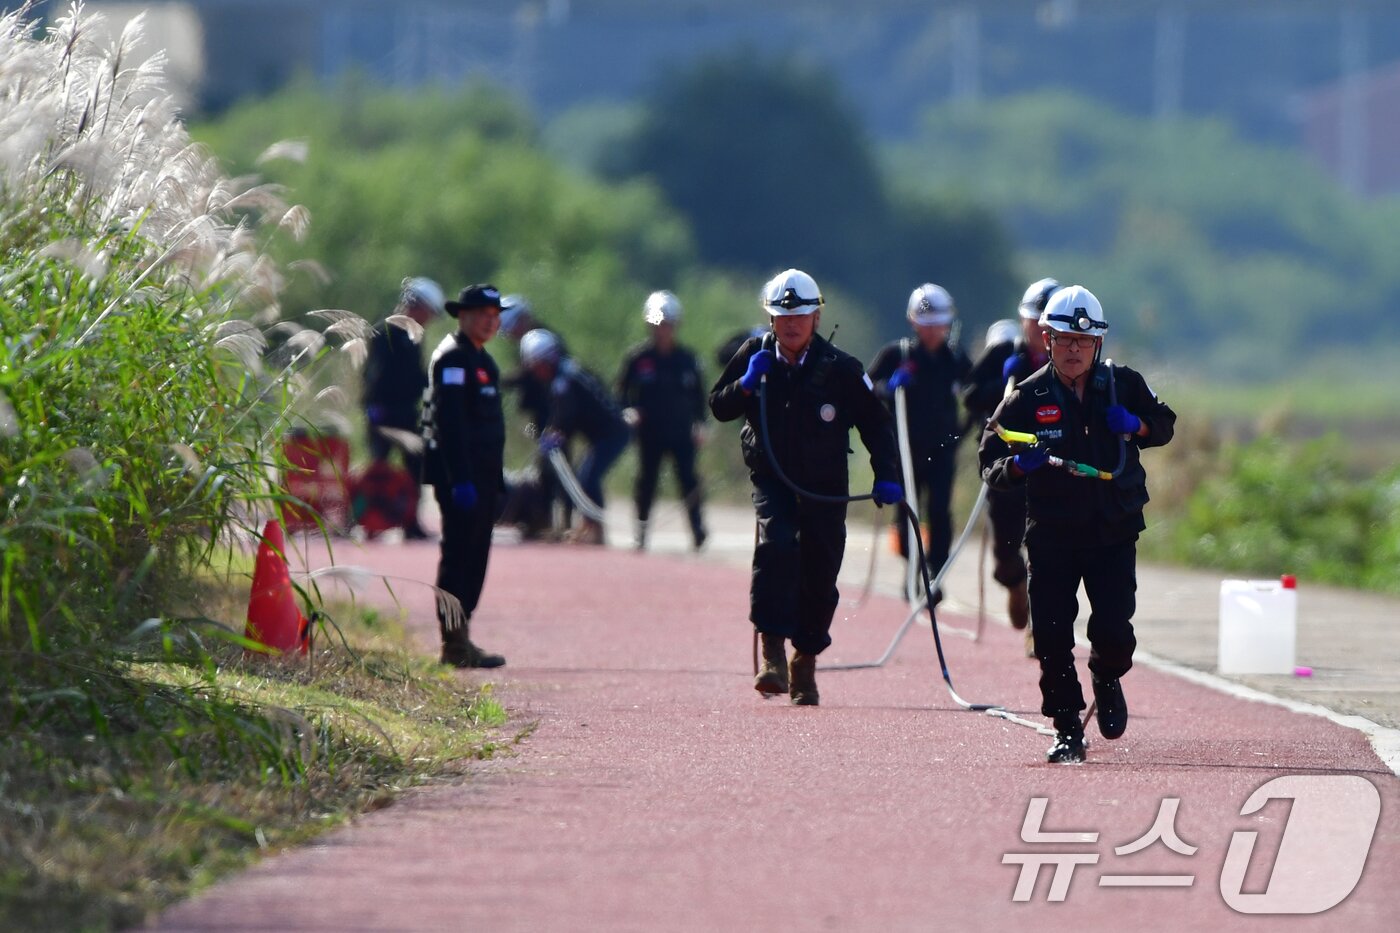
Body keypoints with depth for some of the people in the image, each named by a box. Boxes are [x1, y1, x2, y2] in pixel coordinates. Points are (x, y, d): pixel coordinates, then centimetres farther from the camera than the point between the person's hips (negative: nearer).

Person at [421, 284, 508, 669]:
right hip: (461, 474, -10)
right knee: (459, 555, -8)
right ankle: (455, 644, -8)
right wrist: (460, 480, -24)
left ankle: (459, 637, 15)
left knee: (473, 555, 11)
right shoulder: (453, 358, -11)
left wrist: (495, 478, 22)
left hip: (482, 474, 10)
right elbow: (449, 422, -19)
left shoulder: (480, 359, 20)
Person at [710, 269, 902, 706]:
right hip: (771, 478, 0)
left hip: (825, 488, 0)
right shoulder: (755, 355, -2)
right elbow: (718, 407, 2)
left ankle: (805, 665, 24)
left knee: (819, 579, 3)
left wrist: (887, 477, -10)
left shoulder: (840, 369, -8)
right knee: (776, 544, -27)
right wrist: (747, 384, -18)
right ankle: (773, 650, -26)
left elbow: (875, 423, 0)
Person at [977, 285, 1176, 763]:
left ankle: (1107, 679, 25)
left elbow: (1164, 424, 16)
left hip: (1114, 531, 0)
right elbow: (989, 462, -1)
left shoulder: (1123, 385, 2)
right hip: (1051, 534, 0)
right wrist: (1017, 465, -24)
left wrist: (1136, 426, -6)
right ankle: (1067, 729, 10)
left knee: (1113, 631, -10)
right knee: (1052, 637, -5)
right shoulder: (1028, 397, -2)